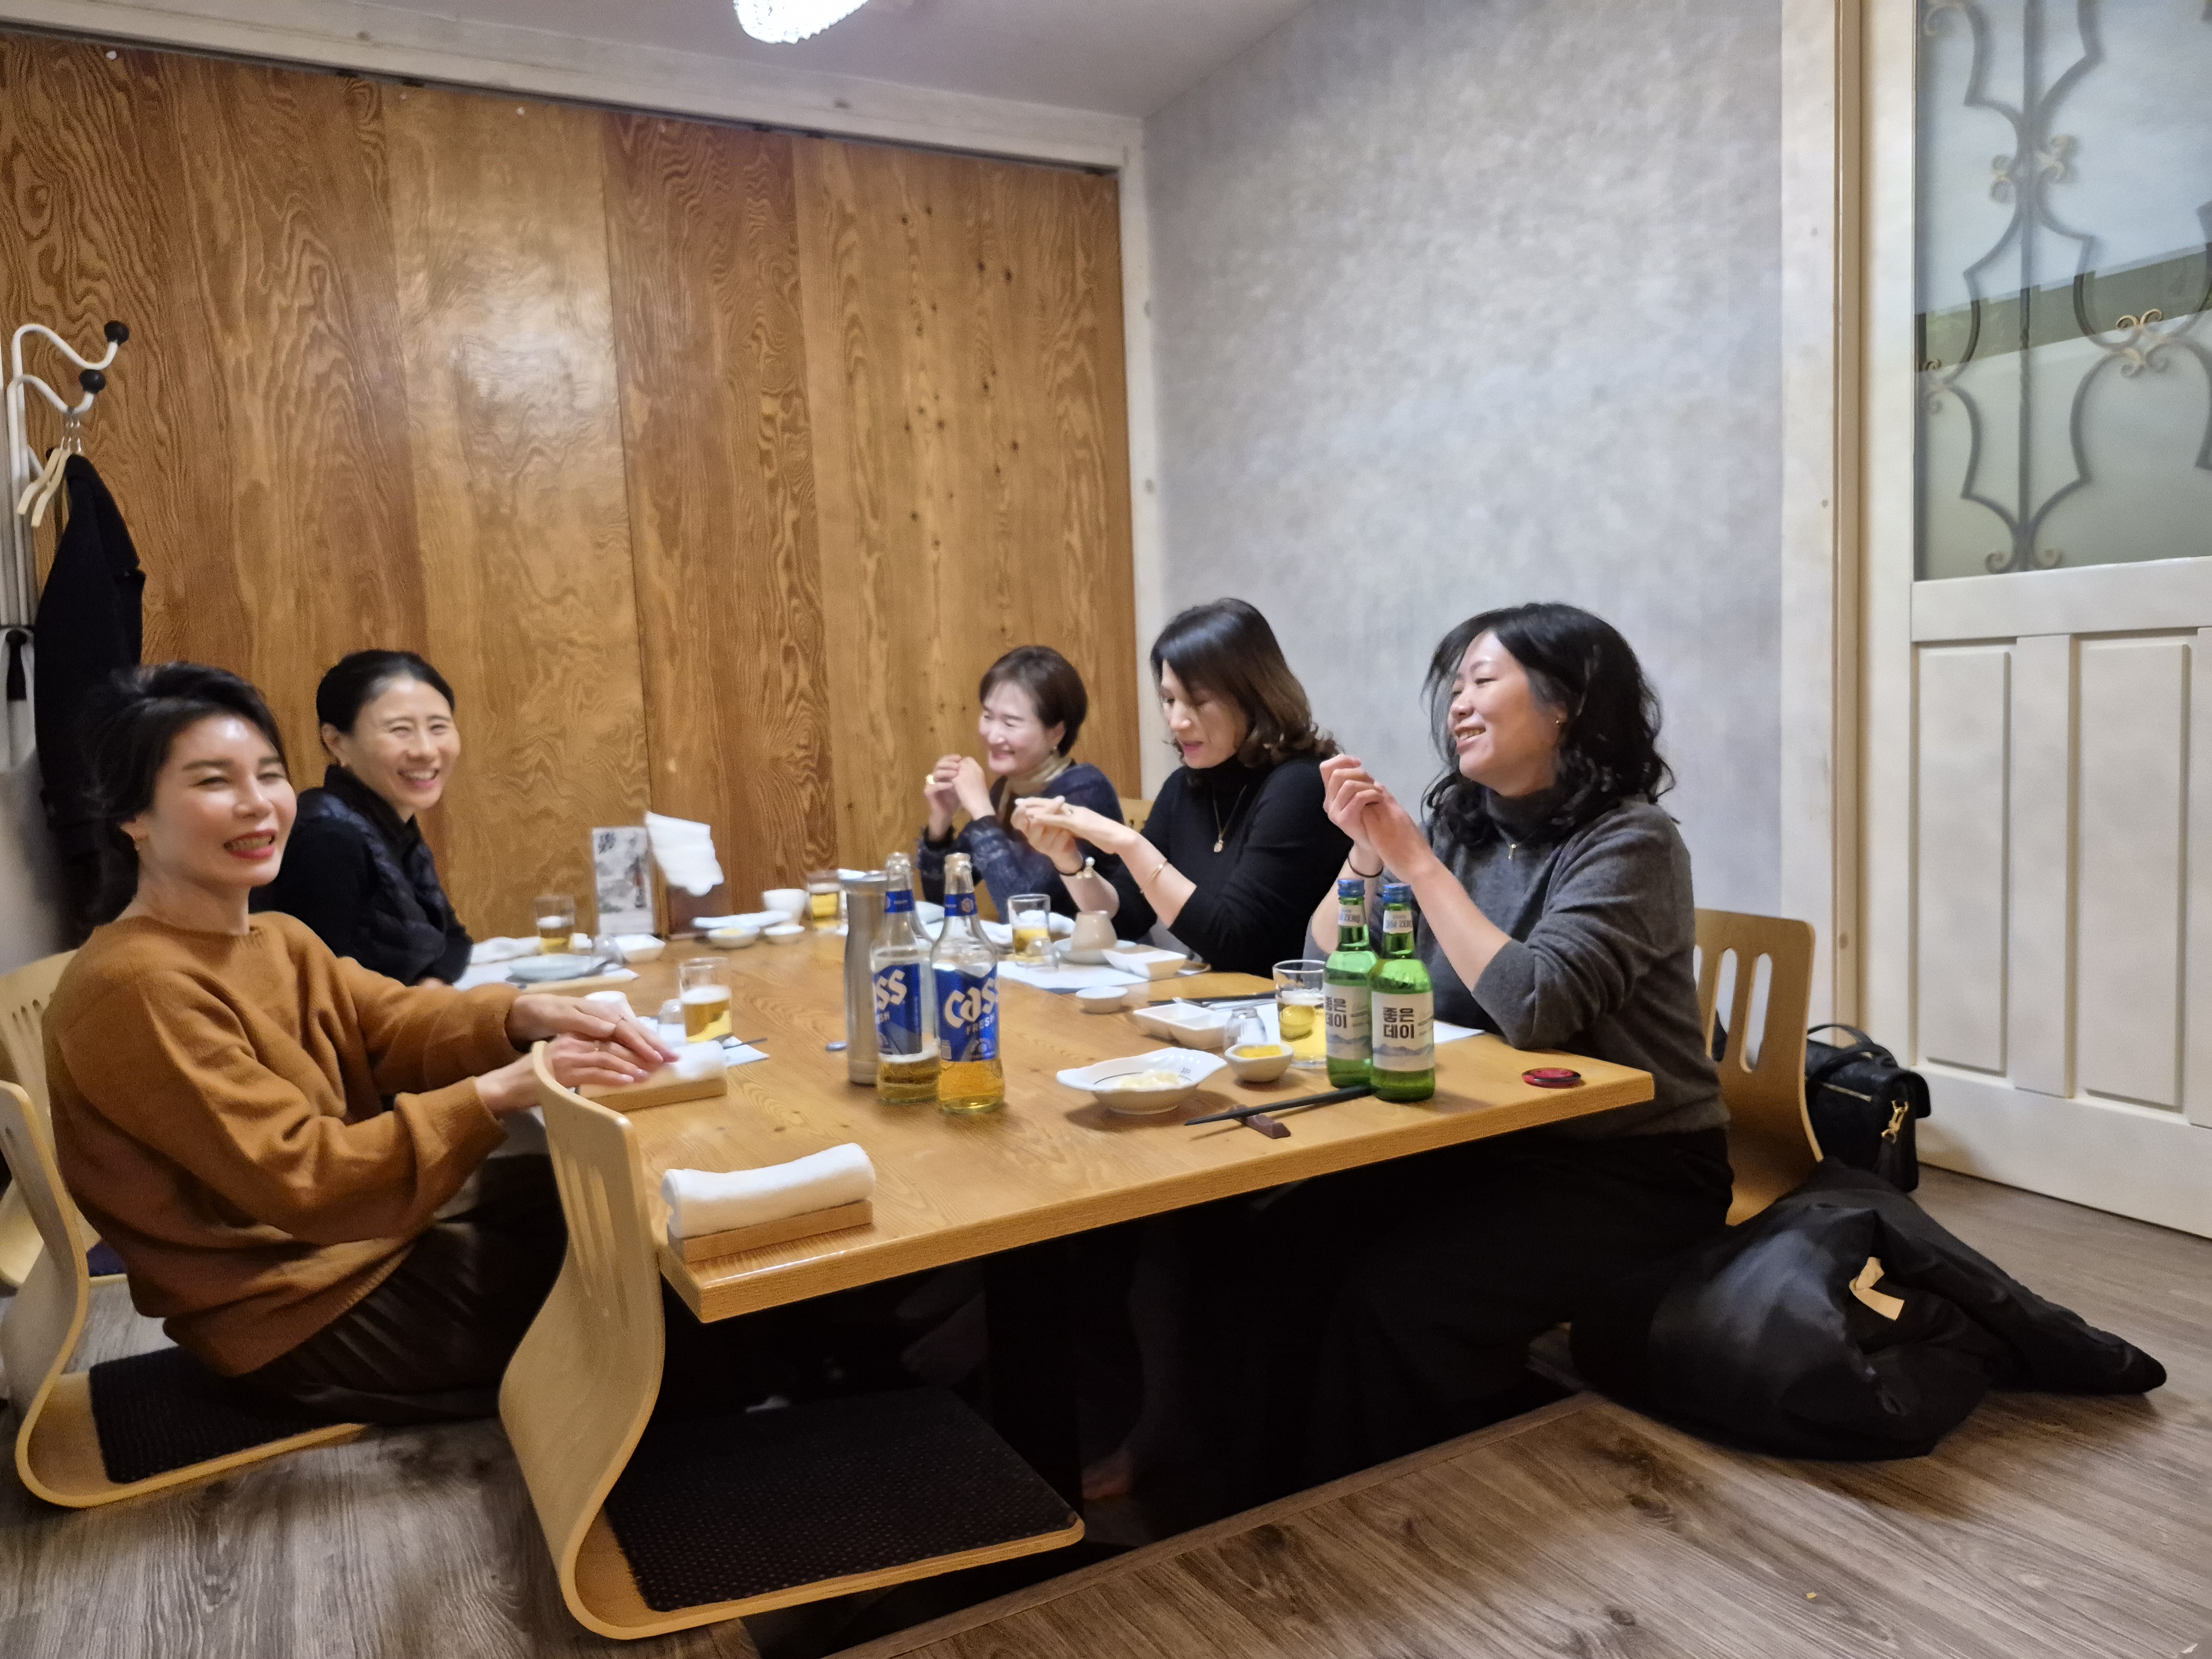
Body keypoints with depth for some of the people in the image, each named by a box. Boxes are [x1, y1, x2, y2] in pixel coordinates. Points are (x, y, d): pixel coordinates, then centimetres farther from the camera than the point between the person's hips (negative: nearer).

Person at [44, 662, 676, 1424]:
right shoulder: (137, 989, -25)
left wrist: (524, 1017, -24)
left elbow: (392, 1021, -3)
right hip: (301, 1312, -9)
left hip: (359, 1232, 9)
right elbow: (300, 1180, -29)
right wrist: (500, 1091, -34)